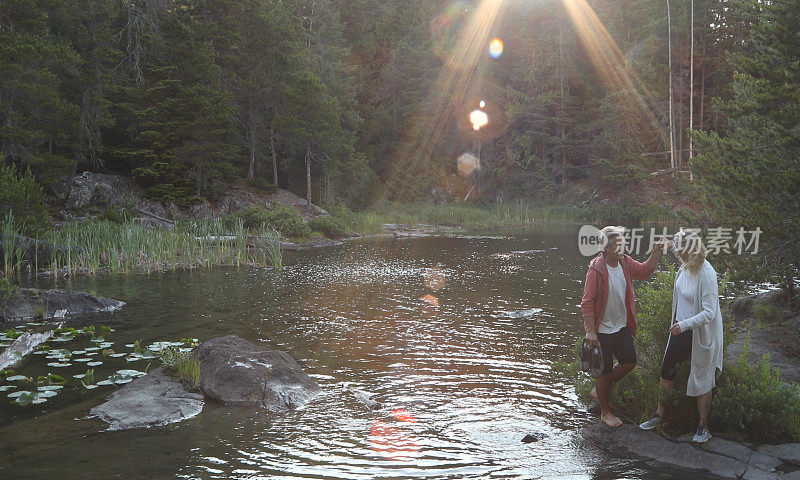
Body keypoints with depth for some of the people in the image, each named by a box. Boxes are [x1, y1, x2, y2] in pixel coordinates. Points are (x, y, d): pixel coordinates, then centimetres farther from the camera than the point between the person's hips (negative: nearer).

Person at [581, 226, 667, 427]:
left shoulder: (625, 262, -1)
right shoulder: (596, 269, -22)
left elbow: (644, 271, 17)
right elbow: (587, 303, -21)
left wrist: (656, 253, 0)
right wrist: (591, 332, -23)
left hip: (622, 327, 7)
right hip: (602, 330, -7)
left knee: (629, 362, 16)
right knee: (605, 370, 4)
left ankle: (599, 389, 35)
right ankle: (605, 412, 22)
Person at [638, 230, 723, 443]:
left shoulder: (706, 275, -25)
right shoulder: (685, 267, -1)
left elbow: (709, 312, -26)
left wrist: (684, 325, -32)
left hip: (700, 335, -8)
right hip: (680, 328, 8)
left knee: (701, 379, 5)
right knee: (667, 370, 13)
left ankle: (703, 426, 21)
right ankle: (659, 415, 28)